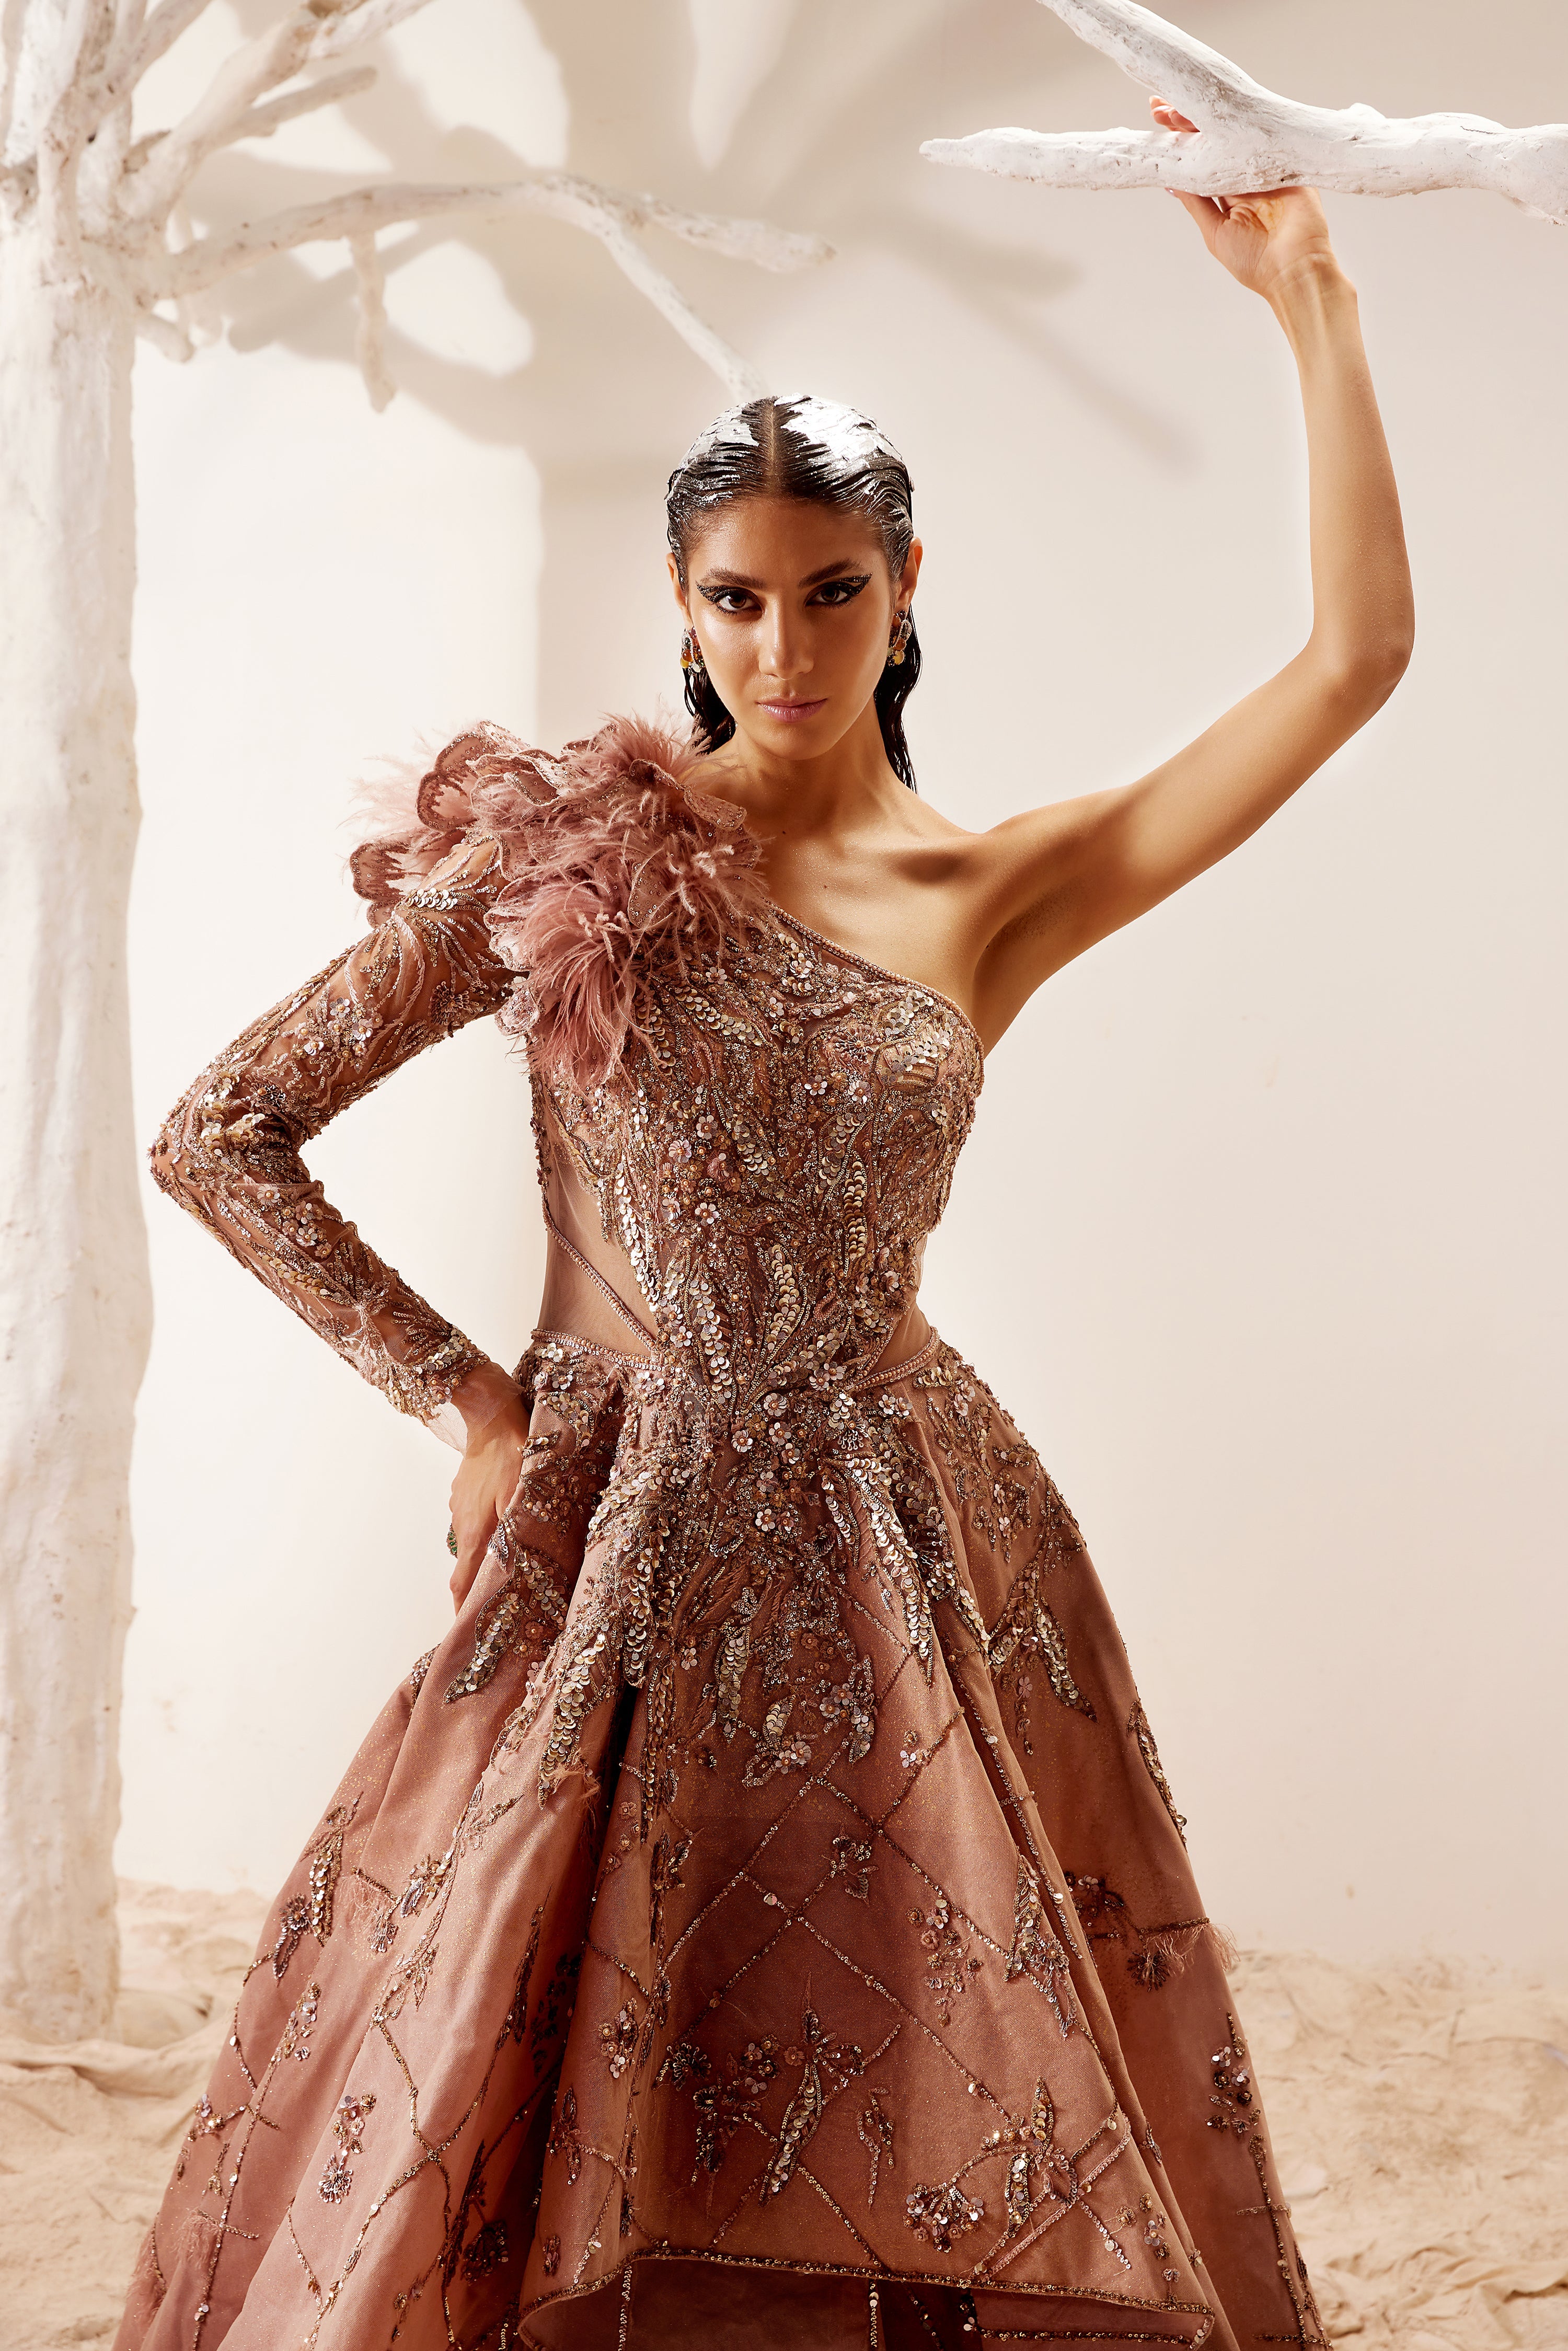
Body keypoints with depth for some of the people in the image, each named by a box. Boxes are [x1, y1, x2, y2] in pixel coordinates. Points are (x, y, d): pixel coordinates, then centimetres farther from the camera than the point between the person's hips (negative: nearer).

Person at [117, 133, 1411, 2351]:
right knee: (494, 2173, 4)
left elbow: (1357, 655, -2)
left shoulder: (999, 895, 4)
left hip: (906, 1575, 1)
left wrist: (1312, 303, -3)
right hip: (613, 1561, -1)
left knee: (959, 2126, 5)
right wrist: (466, 1398, -3)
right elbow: (221, 1136, 0)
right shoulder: (565, 848, 1)